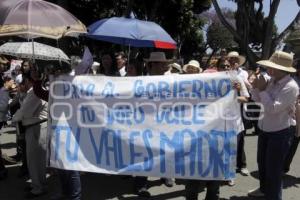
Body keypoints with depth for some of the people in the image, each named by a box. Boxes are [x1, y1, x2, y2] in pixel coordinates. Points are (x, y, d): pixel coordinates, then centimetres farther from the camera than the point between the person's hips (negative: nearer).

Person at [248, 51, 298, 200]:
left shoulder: (290, 87, -23)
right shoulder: (272, 81, 0)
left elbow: (273, 108, -28)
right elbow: (257, 99, 10)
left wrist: (263, 89, -21)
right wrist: (256, 87, -8)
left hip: (281, 132, -8)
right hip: (265, 128, 8)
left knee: (273, 168, 3)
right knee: (261, 162, 21)